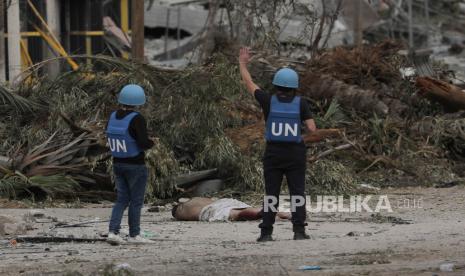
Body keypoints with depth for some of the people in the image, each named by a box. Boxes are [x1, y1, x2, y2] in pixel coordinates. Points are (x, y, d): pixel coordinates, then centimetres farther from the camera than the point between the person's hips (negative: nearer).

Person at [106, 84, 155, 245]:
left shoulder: (113, 117, 2)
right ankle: (134, 235, 15)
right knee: (136, 201, 7)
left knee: (122, 200, 12)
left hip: (118, 164, 6)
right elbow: (144, 143, -24)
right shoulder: (136, 119, -19)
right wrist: (152, 143, -2)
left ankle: (113, 232, 0)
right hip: (136, 167, -6)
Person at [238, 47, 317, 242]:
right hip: (295, 154, 0)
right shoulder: (300, 104, -5)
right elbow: (312, 129, -9)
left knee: (271, 195, 4)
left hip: (273, 153, 0)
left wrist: (242, 64, 20)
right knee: (297, 193, 2)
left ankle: (266, 233, 0)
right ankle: (299, 231, -6)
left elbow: (249, 84, 7)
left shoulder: (269, 101, -4)